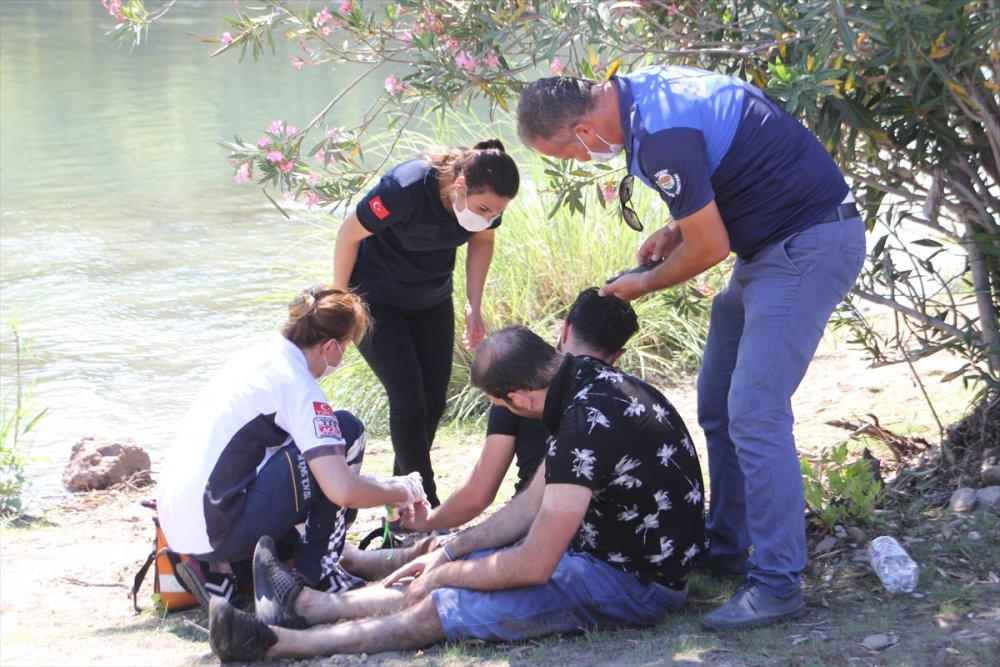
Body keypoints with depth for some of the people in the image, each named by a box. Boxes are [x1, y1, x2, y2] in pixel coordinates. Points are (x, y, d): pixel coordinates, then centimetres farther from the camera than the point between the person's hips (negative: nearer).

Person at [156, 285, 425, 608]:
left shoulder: (253, 357, 14)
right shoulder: (299, 388, -12)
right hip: (216, 534, -8)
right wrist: (401, 492, 1)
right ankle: (316, 571, 5)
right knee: (347, 431, -3)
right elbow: (343, 491, -19)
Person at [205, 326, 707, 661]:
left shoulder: (587, 428, -29)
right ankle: (310, 606, 17)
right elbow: (536, 502, 12)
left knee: (446, 606, -13)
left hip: (636, 583, -10)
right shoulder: (587, 381, 3)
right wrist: (449, 553, 9)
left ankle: (285, 642, -10)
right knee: (448, 577, 10)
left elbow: (534, 566, -25)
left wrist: (445, 574, -9)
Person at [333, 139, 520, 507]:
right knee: (409, 400, -12)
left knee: (433, 402, 5)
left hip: (431, 300, 6)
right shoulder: (407, 188, -37)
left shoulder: (485, 197, -21)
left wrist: (473, 307, -5)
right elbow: (349, 235, -22)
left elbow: (481, 241, 3)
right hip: (376, 298, -6)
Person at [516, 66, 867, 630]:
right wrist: (677, 228, 6)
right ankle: (726, 547, 24)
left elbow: (710, 248, -18)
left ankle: (778, 584, -10)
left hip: (808, 245, -11)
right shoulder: (642, 90, 5)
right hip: (775, 241, 11)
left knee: (754, 411, -14)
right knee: (719, 406, 13)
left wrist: (645, 284, 0)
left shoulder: (661, 138, -27)